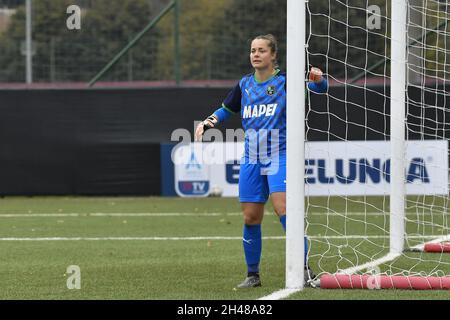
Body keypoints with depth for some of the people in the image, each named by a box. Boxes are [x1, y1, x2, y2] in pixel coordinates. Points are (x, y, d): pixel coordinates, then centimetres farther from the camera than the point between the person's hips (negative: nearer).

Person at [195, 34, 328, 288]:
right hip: (251, 160, 5)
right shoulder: (245, 85, 10)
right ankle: (253, 275, 17)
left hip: (279, 155, -5)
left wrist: (318, 79, -37)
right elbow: (227, 110, 24)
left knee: (284, 208, -20)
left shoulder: (284, 81, -4)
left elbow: (319, 87, -13)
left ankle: (305, 270, -18)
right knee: (251, 217, 4)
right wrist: (208, 122, 5)